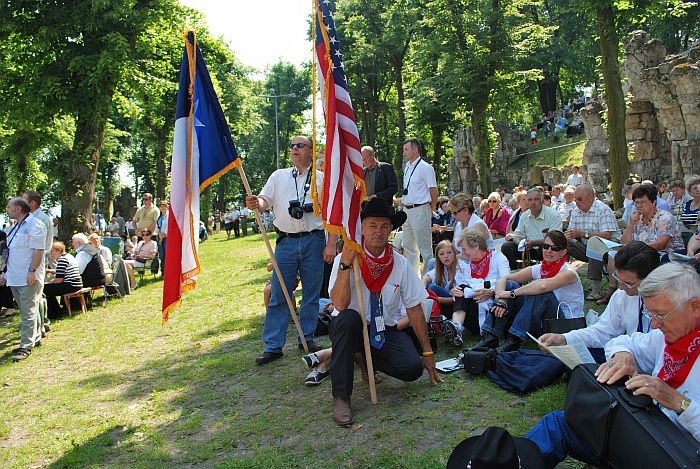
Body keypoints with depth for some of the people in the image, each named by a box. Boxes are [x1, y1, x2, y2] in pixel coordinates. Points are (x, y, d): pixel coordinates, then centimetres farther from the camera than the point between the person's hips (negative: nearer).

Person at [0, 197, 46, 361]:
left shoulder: (34, 225, -10)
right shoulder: (16, 227, 20)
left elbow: (38, 250, -17)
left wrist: (32, 271, -22)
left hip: (28, 278, -9)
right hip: (15, 277, 9)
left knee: (28, 313, -7)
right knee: (27, 311, 15)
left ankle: (26, 346, -5)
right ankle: (35, 338, 25)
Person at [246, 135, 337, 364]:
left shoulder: (322, 178, 6)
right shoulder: (279, 176, 12)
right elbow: (265, 200, 2)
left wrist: (331, 244, -4)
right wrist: (255, 204, -22)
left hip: (313, 241, -1)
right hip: (286, 242, 1)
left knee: (311, 293, 8)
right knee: (278, 296, 1)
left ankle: (307, 338, 22)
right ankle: (273, 346, 7)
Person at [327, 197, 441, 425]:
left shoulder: (401, 264, -5)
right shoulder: (345, 259, -13)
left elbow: (414, 308, 0)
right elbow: (340, 305, -26)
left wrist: (427, 353, 1)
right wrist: (345, 264, -35)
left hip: (385, 331, 2)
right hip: (350, 329, -2)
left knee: (413, 367, -24)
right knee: (348, 318, -37)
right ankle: (341, 397, -23)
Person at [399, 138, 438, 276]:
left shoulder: (425, 168, -12)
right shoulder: (407, 167, 13)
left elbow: (434, 191, -11)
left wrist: (430, 209, -1)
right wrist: (403, 201, 13)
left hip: (420, 210, -9)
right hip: (407, 210, 9)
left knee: (424, 246, -4)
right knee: (408, 245, 16)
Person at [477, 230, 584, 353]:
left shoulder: (568, 272, -14)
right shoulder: (538, 269, 3)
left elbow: (544, 285, -37)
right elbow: (502, 279, -3)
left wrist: (512, 293, -30)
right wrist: (501, 300, -23)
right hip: (540, 324, 6)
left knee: (541, 292, -32)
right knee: (509, 284, -10)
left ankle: (514, 341, -31)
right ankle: (490, 337, -18)